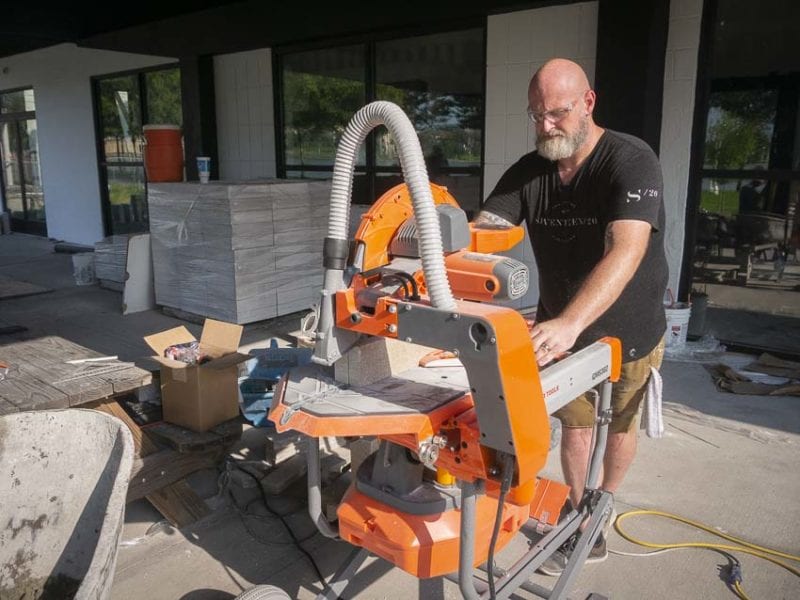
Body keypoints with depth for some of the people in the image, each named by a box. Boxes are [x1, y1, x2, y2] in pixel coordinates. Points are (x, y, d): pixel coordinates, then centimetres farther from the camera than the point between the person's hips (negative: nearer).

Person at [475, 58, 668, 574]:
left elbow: (625, 252, -41)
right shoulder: (528, 172, -10)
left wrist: (569, 323, -55)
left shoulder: (631, 161, -27)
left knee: (620, 425, 19)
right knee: (576, 425, 9)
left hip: (629, 330, -3)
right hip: (562, 326, 3)